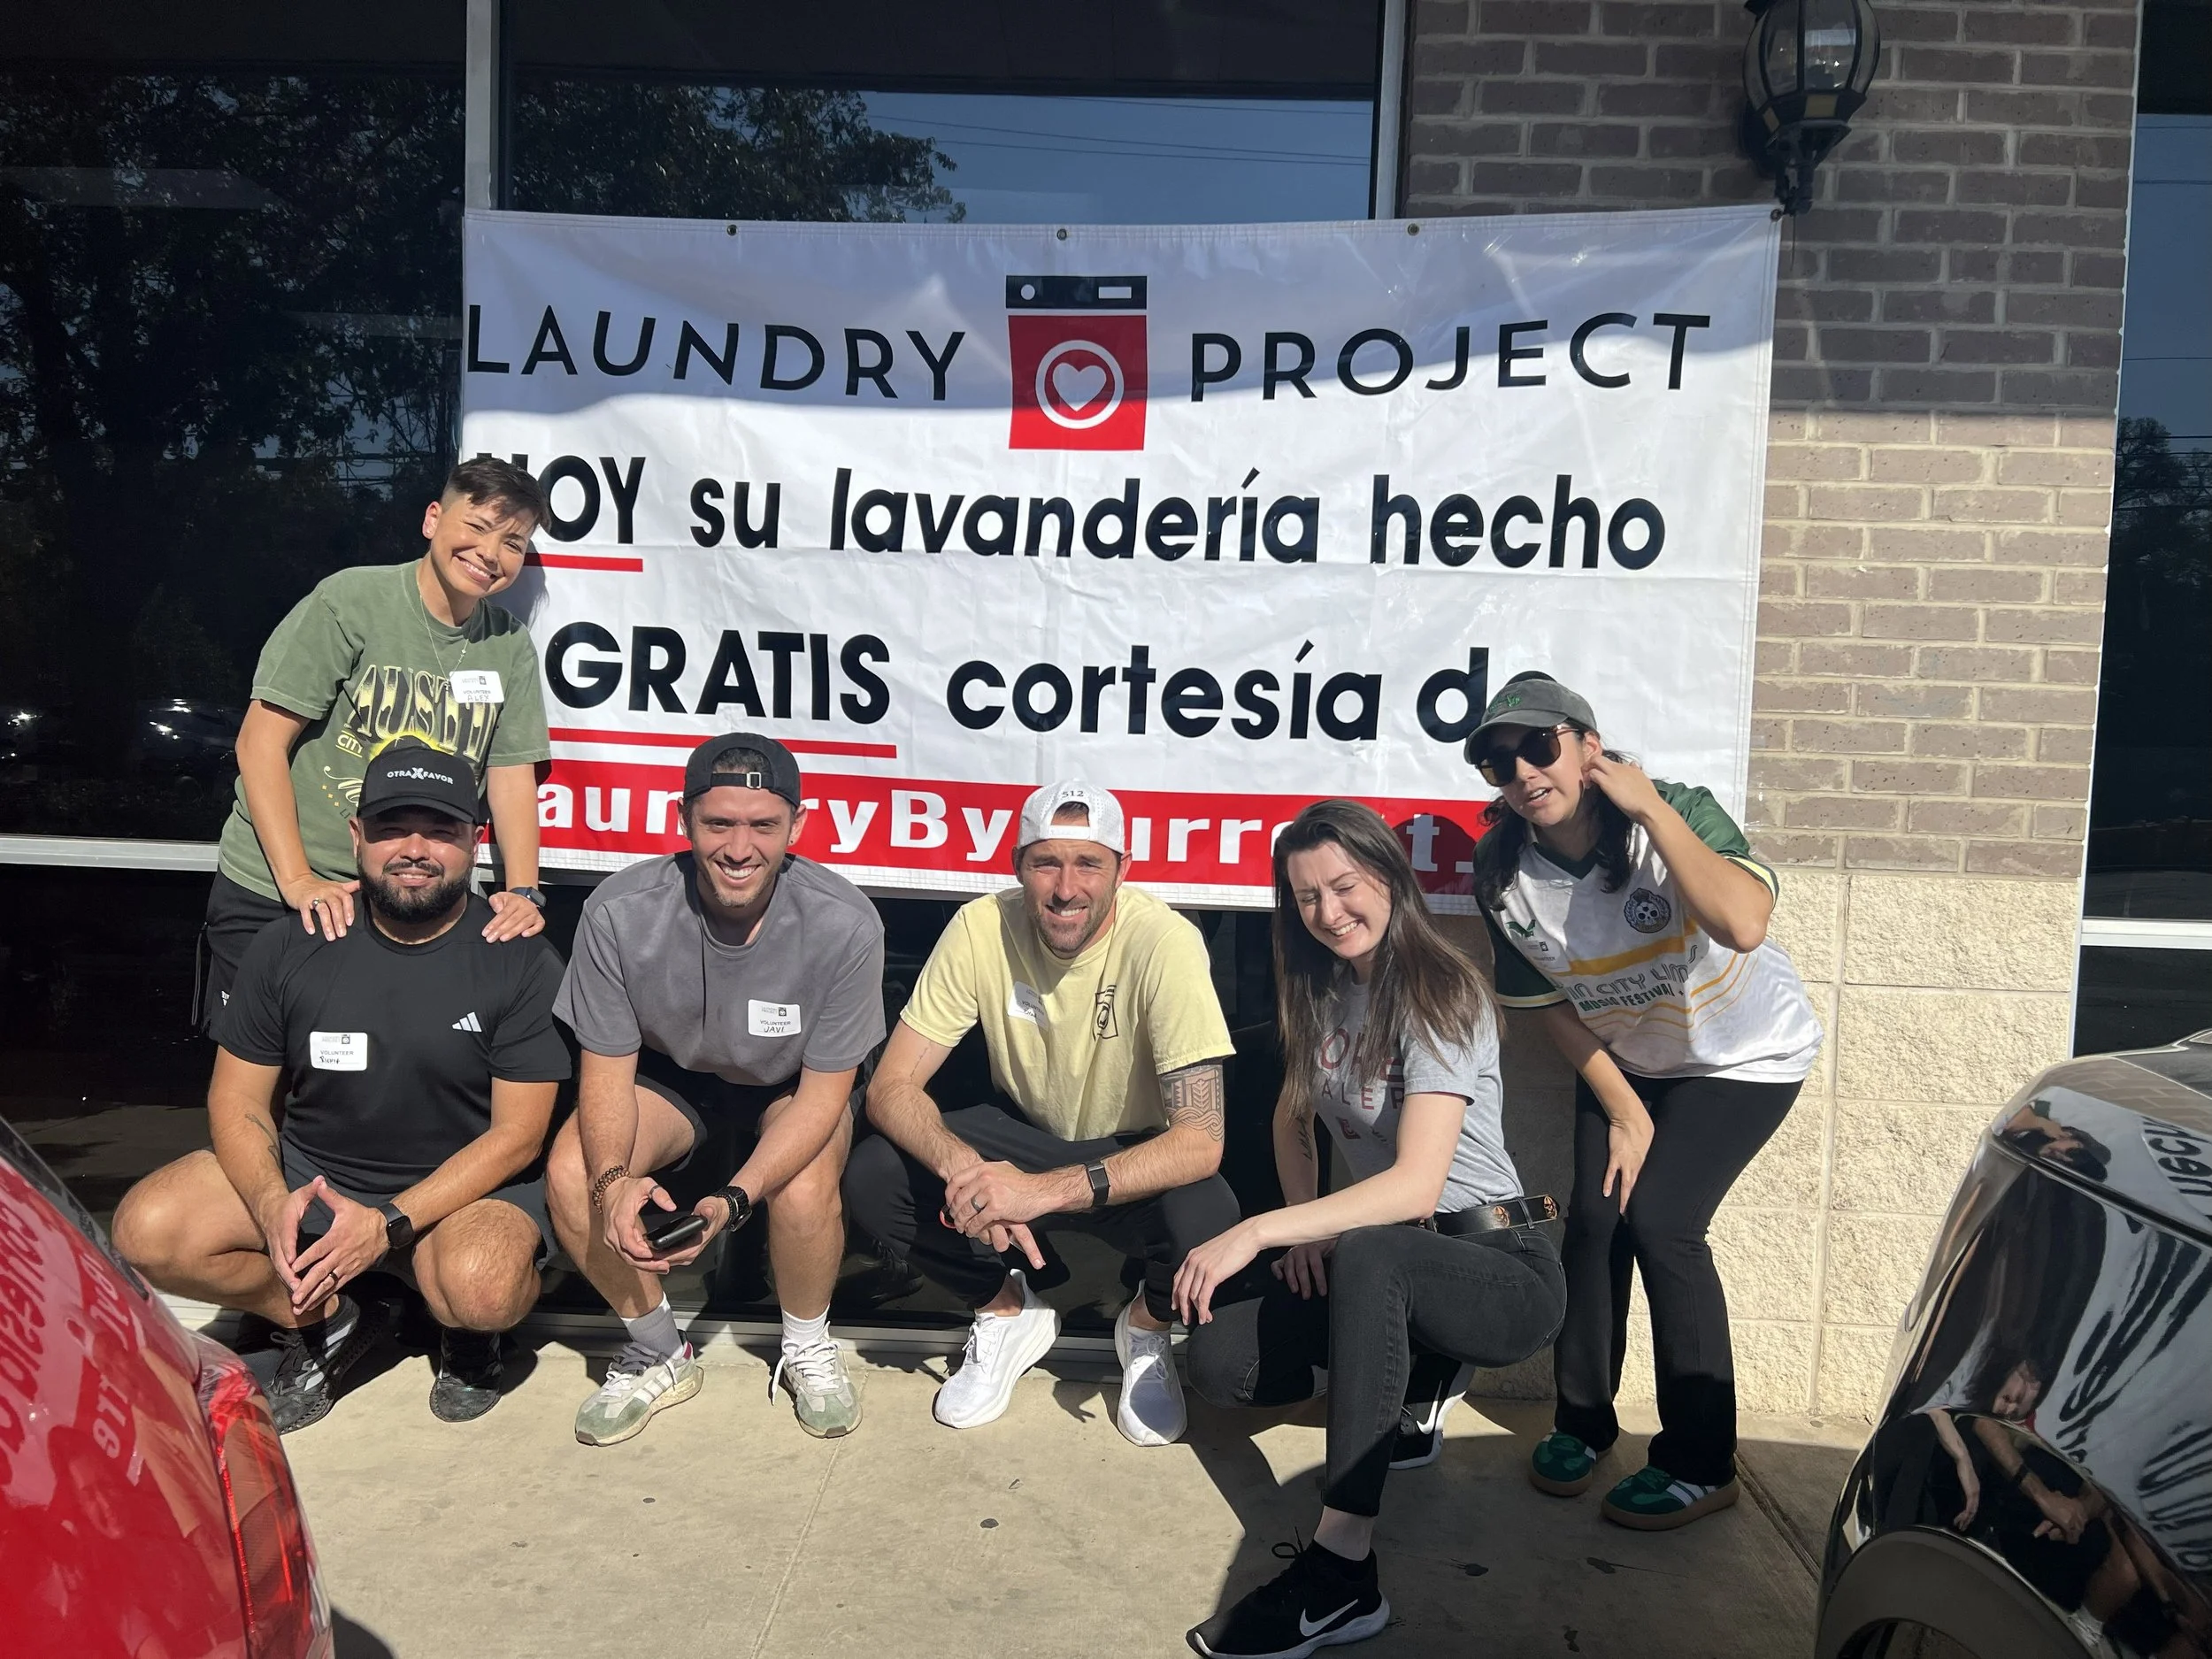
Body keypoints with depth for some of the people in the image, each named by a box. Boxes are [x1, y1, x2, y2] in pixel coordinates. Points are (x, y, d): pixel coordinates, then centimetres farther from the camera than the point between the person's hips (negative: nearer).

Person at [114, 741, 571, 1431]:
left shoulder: (521, 961, -12)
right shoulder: (290, 945, -3)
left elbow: (517, 1133, -12)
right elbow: (239, 1100, 1)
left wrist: (389, 1224, -24)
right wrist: (272, 1205, -20)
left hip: (466, 1186, -4)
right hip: (308, 1170, 4)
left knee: (482, 1287, -35)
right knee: (145, 1232, -19)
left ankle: (467, 1334, 4)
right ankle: (323, 1323, 6)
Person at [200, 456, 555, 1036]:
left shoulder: (511, 647, 3)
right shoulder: (351, 601, -11)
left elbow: (512, 774, 4)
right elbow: (260, 743, -12)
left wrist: (523, 890, -11)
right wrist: (297, 880, -20)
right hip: (270, 893, -3)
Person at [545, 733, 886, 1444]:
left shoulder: (843, 925, -29)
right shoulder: (620, 912, -26)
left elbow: (823, 1091, -23)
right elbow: (607, 1069, -16)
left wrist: (734, 1198, -37)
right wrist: (613, 1177, -37)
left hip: (792, 1089, -2)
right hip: (672, 1078, 2)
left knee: (804, 1191, -32)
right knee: (572, 1173, -25)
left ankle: (807, 1351, 2)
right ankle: (659, 1355, 2)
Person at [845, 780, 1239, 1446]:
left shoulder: (1163, 942, -27)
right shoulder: (982, 928, -19)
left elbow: (1200, 1141, -31)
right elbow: (891, 1086, -17)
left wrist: (1046, 1190, -41)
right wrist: (963, 1167, -38)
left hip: (1135, 1154, -2)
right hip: (1024, 1134, 3)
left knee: (1205, 1217, -34)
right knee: (873, 1177, -22)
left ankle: (1148, 1327, 4)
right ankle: (1008, 1311, 7)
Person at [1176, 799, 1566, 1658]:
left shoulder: (1441, 996, -18)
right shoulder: (1322, 991, 5)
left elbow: (1416, 1184, -28)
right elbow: (1293, 1119, 15)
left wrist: (1257, 1232, -33)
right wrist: (1304, 1231, -3)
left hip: (1498, 1263, -7)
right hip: (1383, 1264, 7)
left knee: (1367, 1255, -39)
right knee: (1222, 1361, -16)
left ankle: (1342, 1571, -34)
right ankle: (1413, 1385, 10)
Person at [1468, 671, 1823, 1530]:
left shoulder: (1678, 813, -28)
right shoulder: (1504, 877, -15)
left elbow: (1743, 923, -46)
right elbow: (1553, 1004, -3)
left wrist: (1650, 810, -40)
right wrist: (1625, 1112, -5)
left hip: (1744, 1057, -4)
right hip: (1625, 1062, 4)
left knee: (1659, 1219, -15)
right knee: (1594, 1213, -7)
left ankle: (1701, 1464, 2)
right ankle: (1581, 1422, 17)